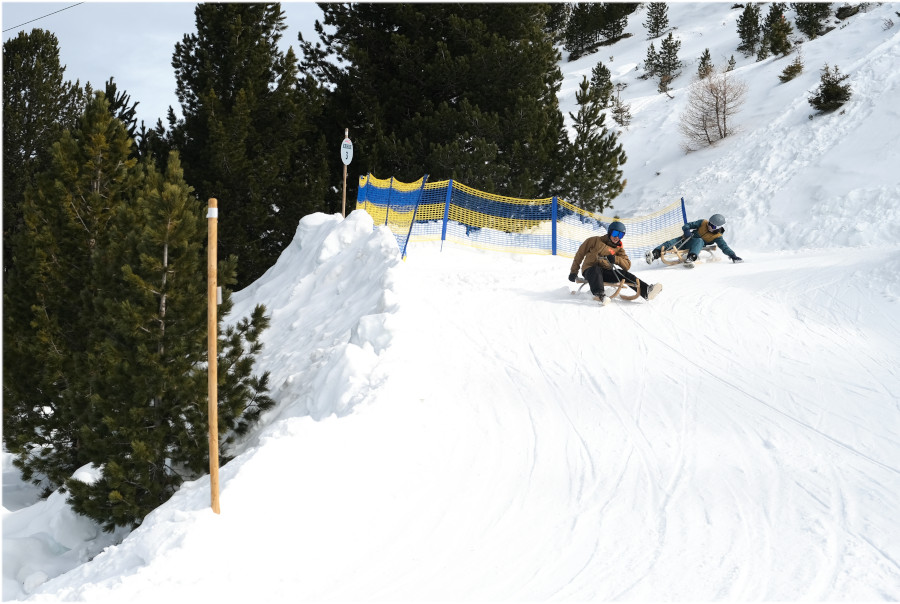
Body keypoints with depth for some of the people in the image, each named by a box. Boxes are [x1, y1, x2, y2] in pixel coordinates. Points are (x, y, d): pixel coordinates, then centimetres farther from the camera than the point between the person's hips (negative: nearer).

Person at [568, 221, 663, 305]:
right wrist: (574, 272, 4)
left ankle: (646, 291, -36)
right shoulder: (596, 240, 3)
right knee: (596, 270, -39)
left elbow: (627, 265, 3)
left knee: (623, 273, -22)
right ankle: (599, 295, -62)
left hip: (606, 272, 3)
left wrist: (615, 259, -17)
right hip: (590, 270, -3)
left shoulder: (619, 248, 14)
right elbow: (580, 254, 7)